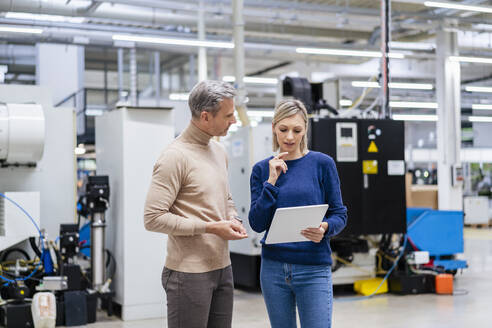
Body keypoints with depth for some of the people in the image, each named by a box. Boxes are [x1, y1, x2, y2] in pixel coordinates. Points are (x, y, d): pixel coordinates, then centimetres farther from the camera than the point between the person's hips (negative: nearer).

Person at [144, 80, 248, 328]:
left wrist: (233, 220, 3)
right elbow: (153, 218, -19)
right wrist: (210, 227, -19)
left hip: (222, 268, 8)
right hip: (189, 273, -8)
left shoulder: (219, 151, 12)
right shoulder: (175, 156, -15)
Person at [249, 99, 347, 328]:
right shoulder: (262, 169, 6)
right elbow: (257, 224, -2)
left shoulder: (322, 164, -1)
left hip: (314, 268, -2)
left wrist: (324, 228, -19)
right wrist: (271, 181, -10)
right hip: (273, 268, 3)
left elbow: (339, 214, 2)